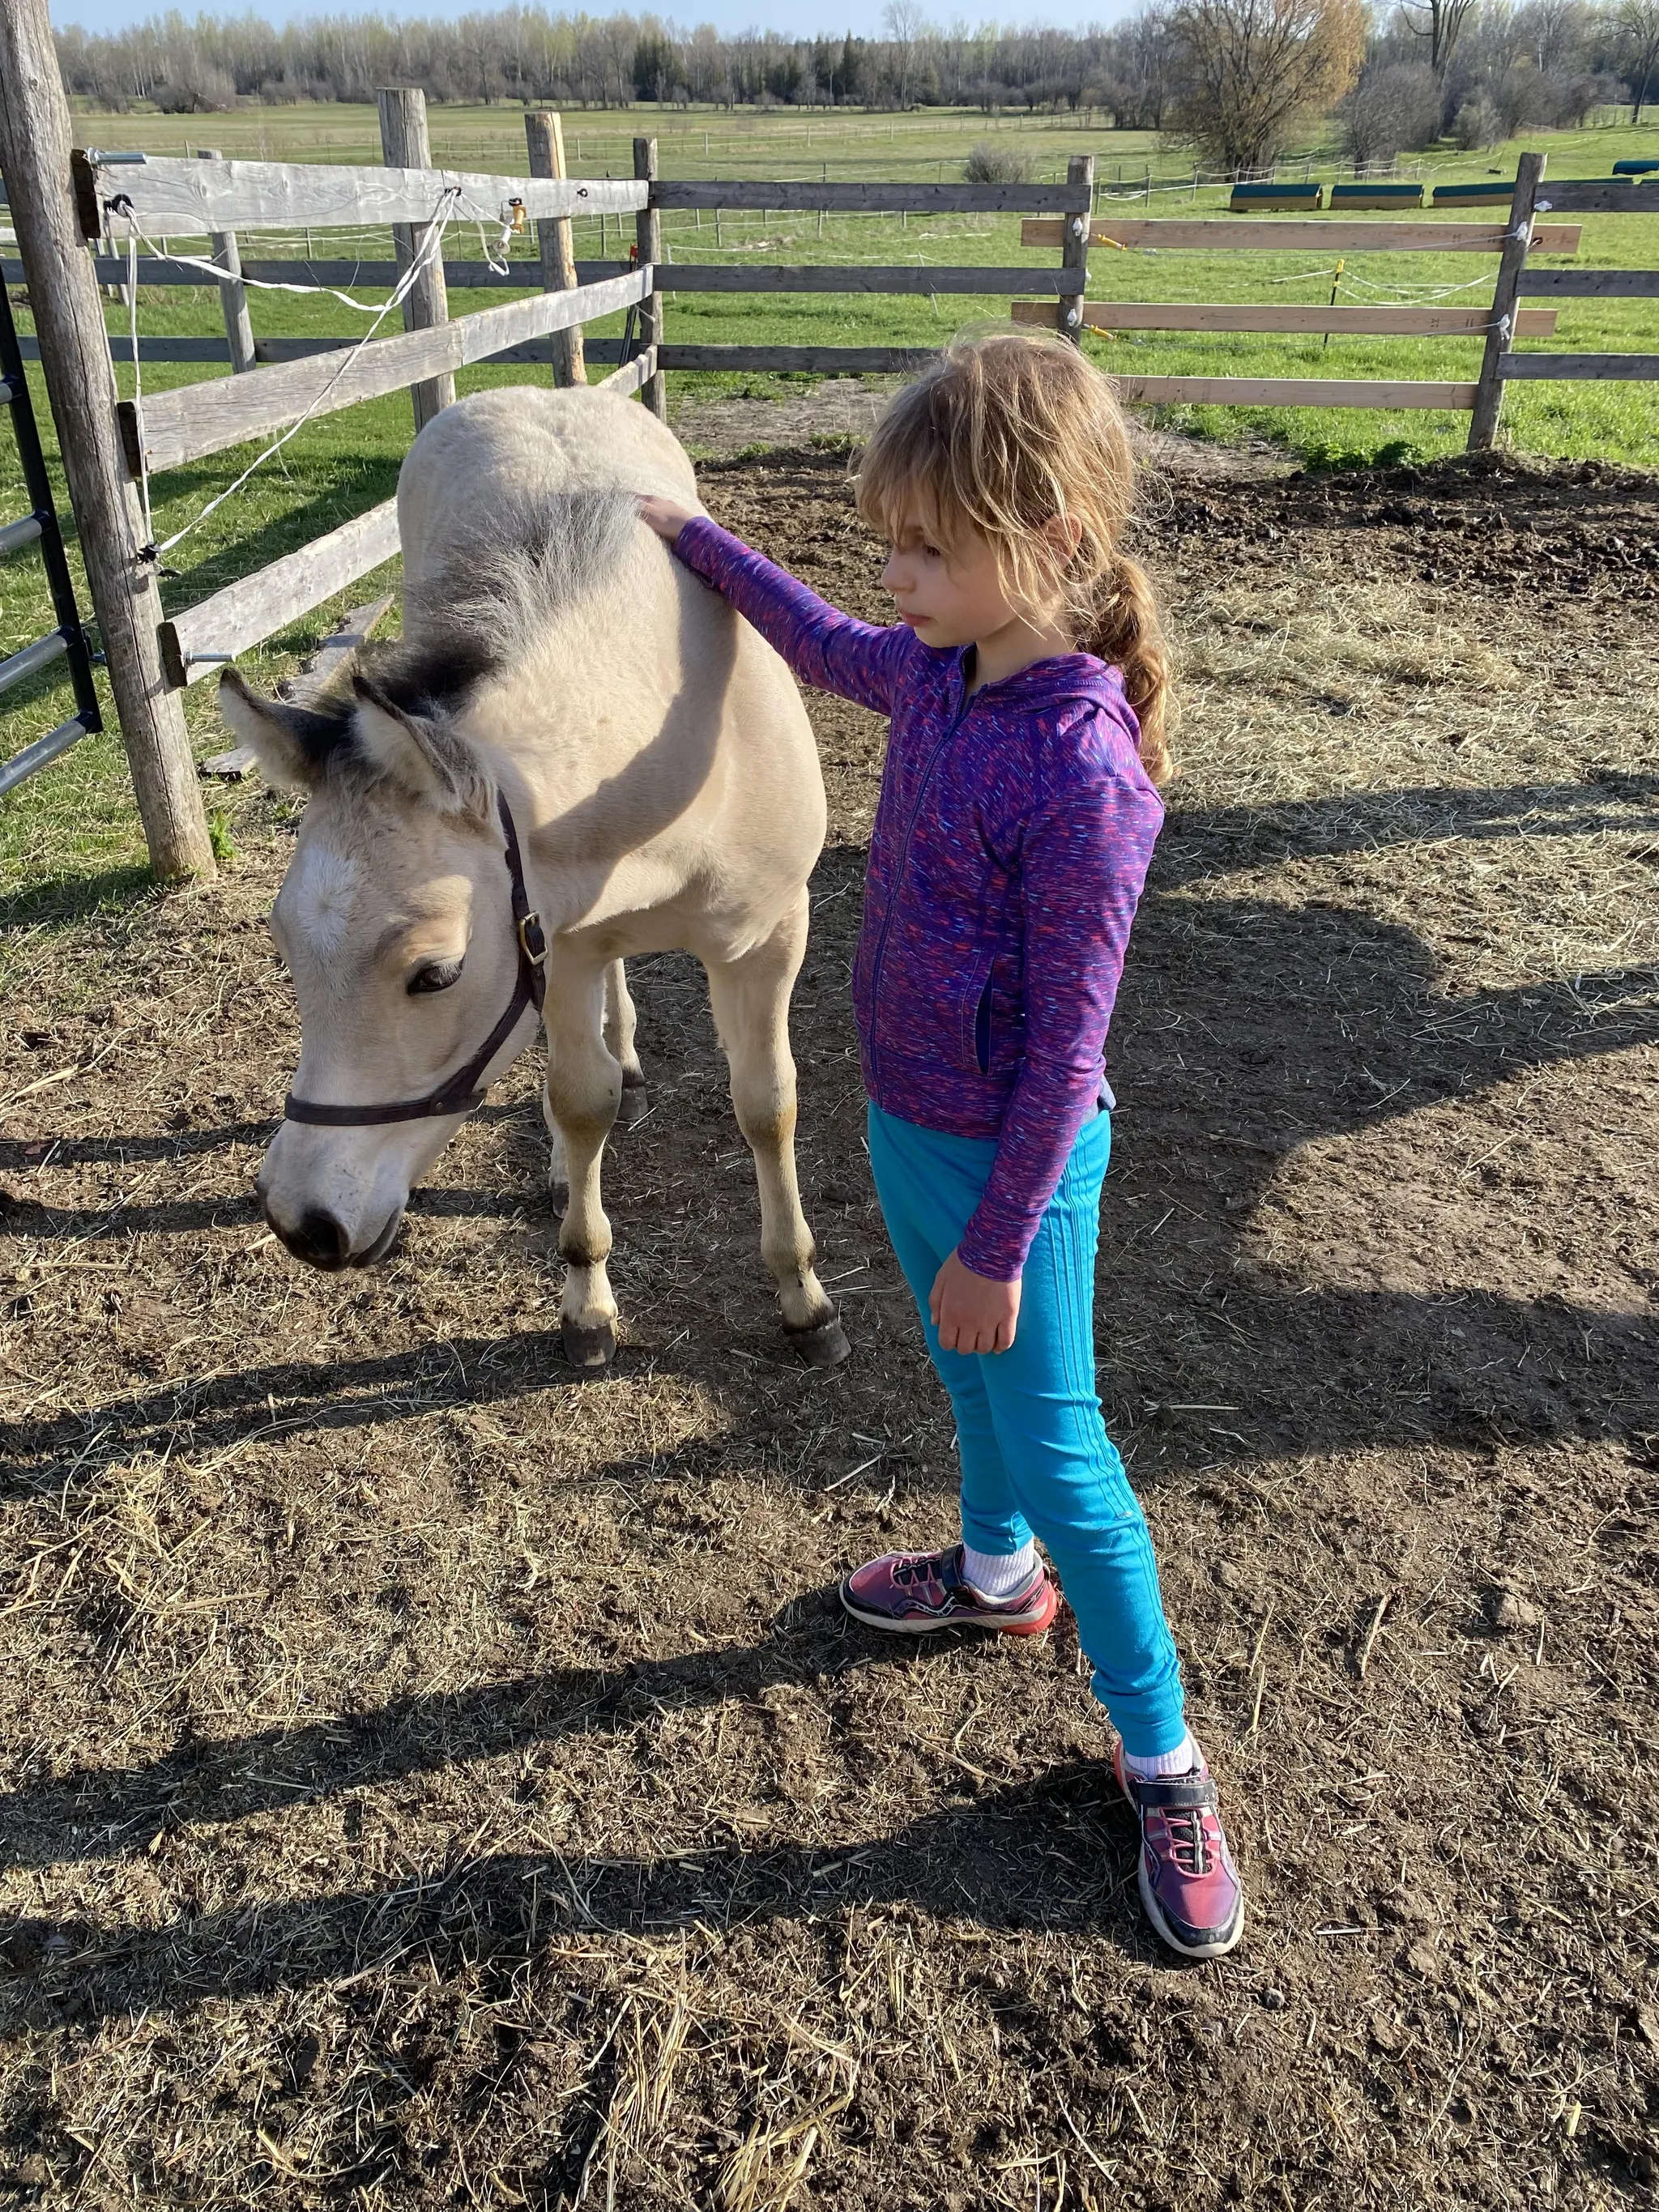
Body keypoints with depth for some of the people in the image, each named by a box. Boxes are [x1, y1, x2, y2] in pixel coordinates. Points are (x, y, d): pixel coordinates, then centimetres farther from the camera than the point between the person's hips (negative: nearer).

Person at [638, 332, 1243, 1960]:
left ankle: (1165, 1771, 25)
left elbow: (1063, 1045, -23)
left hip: (1009, 1160, -8)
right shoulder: (937, 673, -5)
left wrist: (997, 1243, -17)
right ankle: (997, 1575, 54)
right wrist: (694, 539, 28)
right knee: (966, 1377, 27)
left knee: (1058, 1452, 4)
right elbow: (822, 646, 20)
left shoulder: (1083, 766, -29)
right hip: (904, 1119, 8)